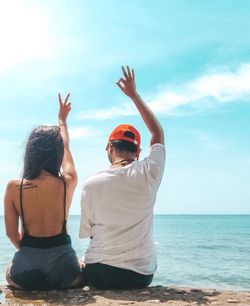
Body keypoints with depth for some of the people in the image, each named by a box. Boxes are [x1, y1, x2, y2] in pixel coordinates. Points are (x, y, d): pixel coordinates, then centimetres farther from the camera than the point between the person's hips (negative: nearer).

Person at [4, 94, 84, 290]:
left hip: (25, 274, 1)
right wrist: (63, 120, 30)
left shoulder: (13, 187, -8)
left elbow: (11, 233, -1)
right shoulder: (68, 183, -7)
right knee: (82, 267, 35)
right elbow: (66, 148, 13)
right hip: (62, 269, -1)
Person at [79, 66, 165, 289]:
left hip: (98, 275, -1)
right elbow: (159, 133, 8)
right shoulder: (148, 174, -10)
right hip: (141, 275, 1)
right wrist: (134, 95, 14)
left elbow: (88, 232, -2)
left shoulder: (91, 184, -11)